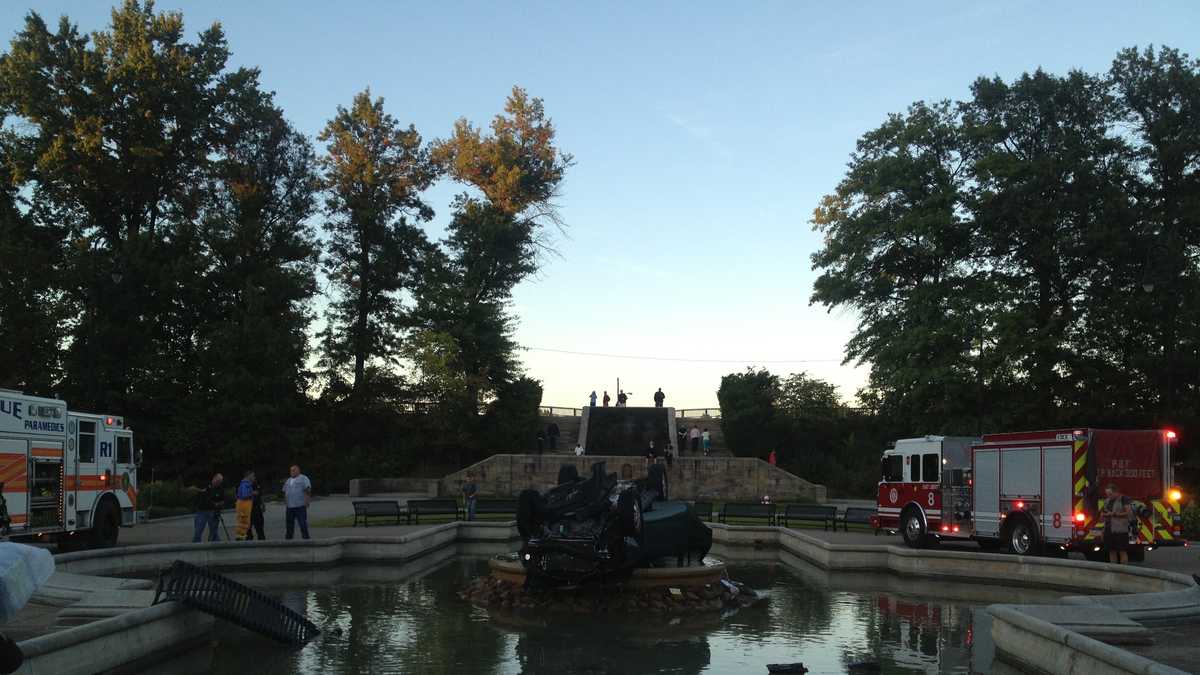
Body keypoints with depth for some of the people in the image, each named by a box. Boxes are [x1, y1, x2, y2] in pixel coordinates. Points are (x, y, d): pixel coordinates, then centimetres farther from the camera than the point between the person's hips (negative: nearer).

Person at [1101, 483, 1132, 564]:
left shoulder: (1123, 499, -5)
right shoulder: (1107, 501, 17)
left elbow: (1129, 513, -12)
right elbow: (1102, 513, 25)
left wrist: (1115, 514, -15)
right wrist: (1103, 514, 2)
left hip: (1120, 530, -7)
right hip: (1109, 530, 7)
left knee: (1122, 551, -5)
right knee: (1112, 551, 6)